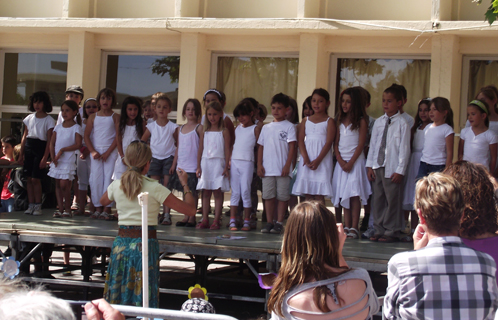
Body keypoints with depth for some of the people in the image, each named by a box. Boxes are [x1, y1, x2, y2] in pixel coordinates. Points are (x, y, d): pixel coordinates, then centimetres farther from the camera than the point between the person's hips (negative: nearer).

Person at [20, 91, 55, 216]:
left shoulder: (49, 120, -3)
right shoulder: (29, 118, 11)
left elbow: (49, 141, -7)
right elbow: (24, 137, 15)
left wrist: (45, 158, -14)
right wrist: (21, 154, 12)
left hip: (40, 149, -5)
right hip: (28, 148, 5)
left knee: (36, 179, -8)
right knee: (29, 179, 4)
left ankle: (38, 206, 1)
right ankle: (31, 205, 10)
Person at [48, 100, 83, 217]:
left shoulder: (76, 127, -4)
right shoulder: (58, 127, 11)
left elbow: (78, 144, -13)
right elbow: (52, 143, 8)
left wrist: (63, 150, -16)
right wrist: (53, 157, -5)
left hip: (68, 160, -6)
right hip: (56, 160, 6)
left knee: (64, 184, -11)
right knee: (58, 185, 6)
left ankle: (67, 209, 1)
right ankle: (60, 209, 9)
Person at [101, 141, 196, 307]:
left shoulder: (116, 185, 2)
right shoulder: (154, 188, -11)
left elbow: (103, 201, 27)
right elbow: (190, 209, -10)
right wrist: (185, 184, 4)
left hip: (121, 242, 4)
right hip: (145, 243, -4)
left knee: (117, 296, 12)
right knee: (142, 299, 2)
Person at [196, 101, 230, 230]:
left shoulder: (224, 132, 1)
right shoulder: (204, 132, 11)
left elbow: (227, 150, -2)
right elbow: (200, 150, 12)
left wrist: (226, 167, -8)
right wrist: (198, 167, 7)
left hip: (218, 163, -4)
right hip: (205, 163, 4)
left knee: (218, 192, -4)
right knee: (205, 193, 4)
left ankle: (216, 220, -3)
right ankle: (204, 220, 6)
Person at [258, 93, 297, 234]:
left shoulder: (289, 127, 1)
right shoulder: (266, 128, 13)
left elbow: (291, 147, -4)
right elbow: (261, 147, 14)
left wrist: (287, 165, -12)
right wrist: (259, 165, 5)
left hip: (283, 169, -4)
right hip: (267, 168, 4)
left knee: (282, 196, -2)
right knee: (268, 196, 4)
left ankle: (279, 223, 3)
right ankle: (269, 222, 11)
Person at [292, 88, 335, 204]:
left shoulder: (329, 121, 3)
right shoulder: (306, 121, 13)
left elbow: (329, 142, -6)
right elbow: (300, 140, 4)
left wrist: (318, 160, -16)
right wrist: (306, 159, -12)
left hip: (322, 160, -3)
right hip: (307, 160, 3)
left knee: (319, 195, -6)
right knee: (308, 195, 1)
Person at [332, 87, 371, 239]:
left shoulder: (361, 121, -2)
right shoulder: (340, 121, 13)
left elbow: (361, 144, -8)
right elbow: (336, 143, 10)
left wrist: (351, 162, -14)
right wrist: (340, 160, -5)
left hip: (355, 161, -5)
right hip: (341, 161, 5)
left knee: (355, 195, -10)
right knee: (344, 196, 3)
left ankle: (354, 228, -10)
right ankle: (347, 227, 6)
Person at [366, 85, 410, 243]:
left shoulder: (402, 123, -5)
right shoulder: (378, 122, 10)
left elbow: (404, 149, -7)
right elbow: (373, 144, 13)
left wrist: (400, 170, -11)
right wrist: (370, 166, 7)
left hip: (392, 169, -5)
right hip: (377, 166, 5)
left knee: (392, 200, 0)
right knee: (377, 199, 9)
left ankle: (391, 231, 10)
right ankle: (379, 230, 19)